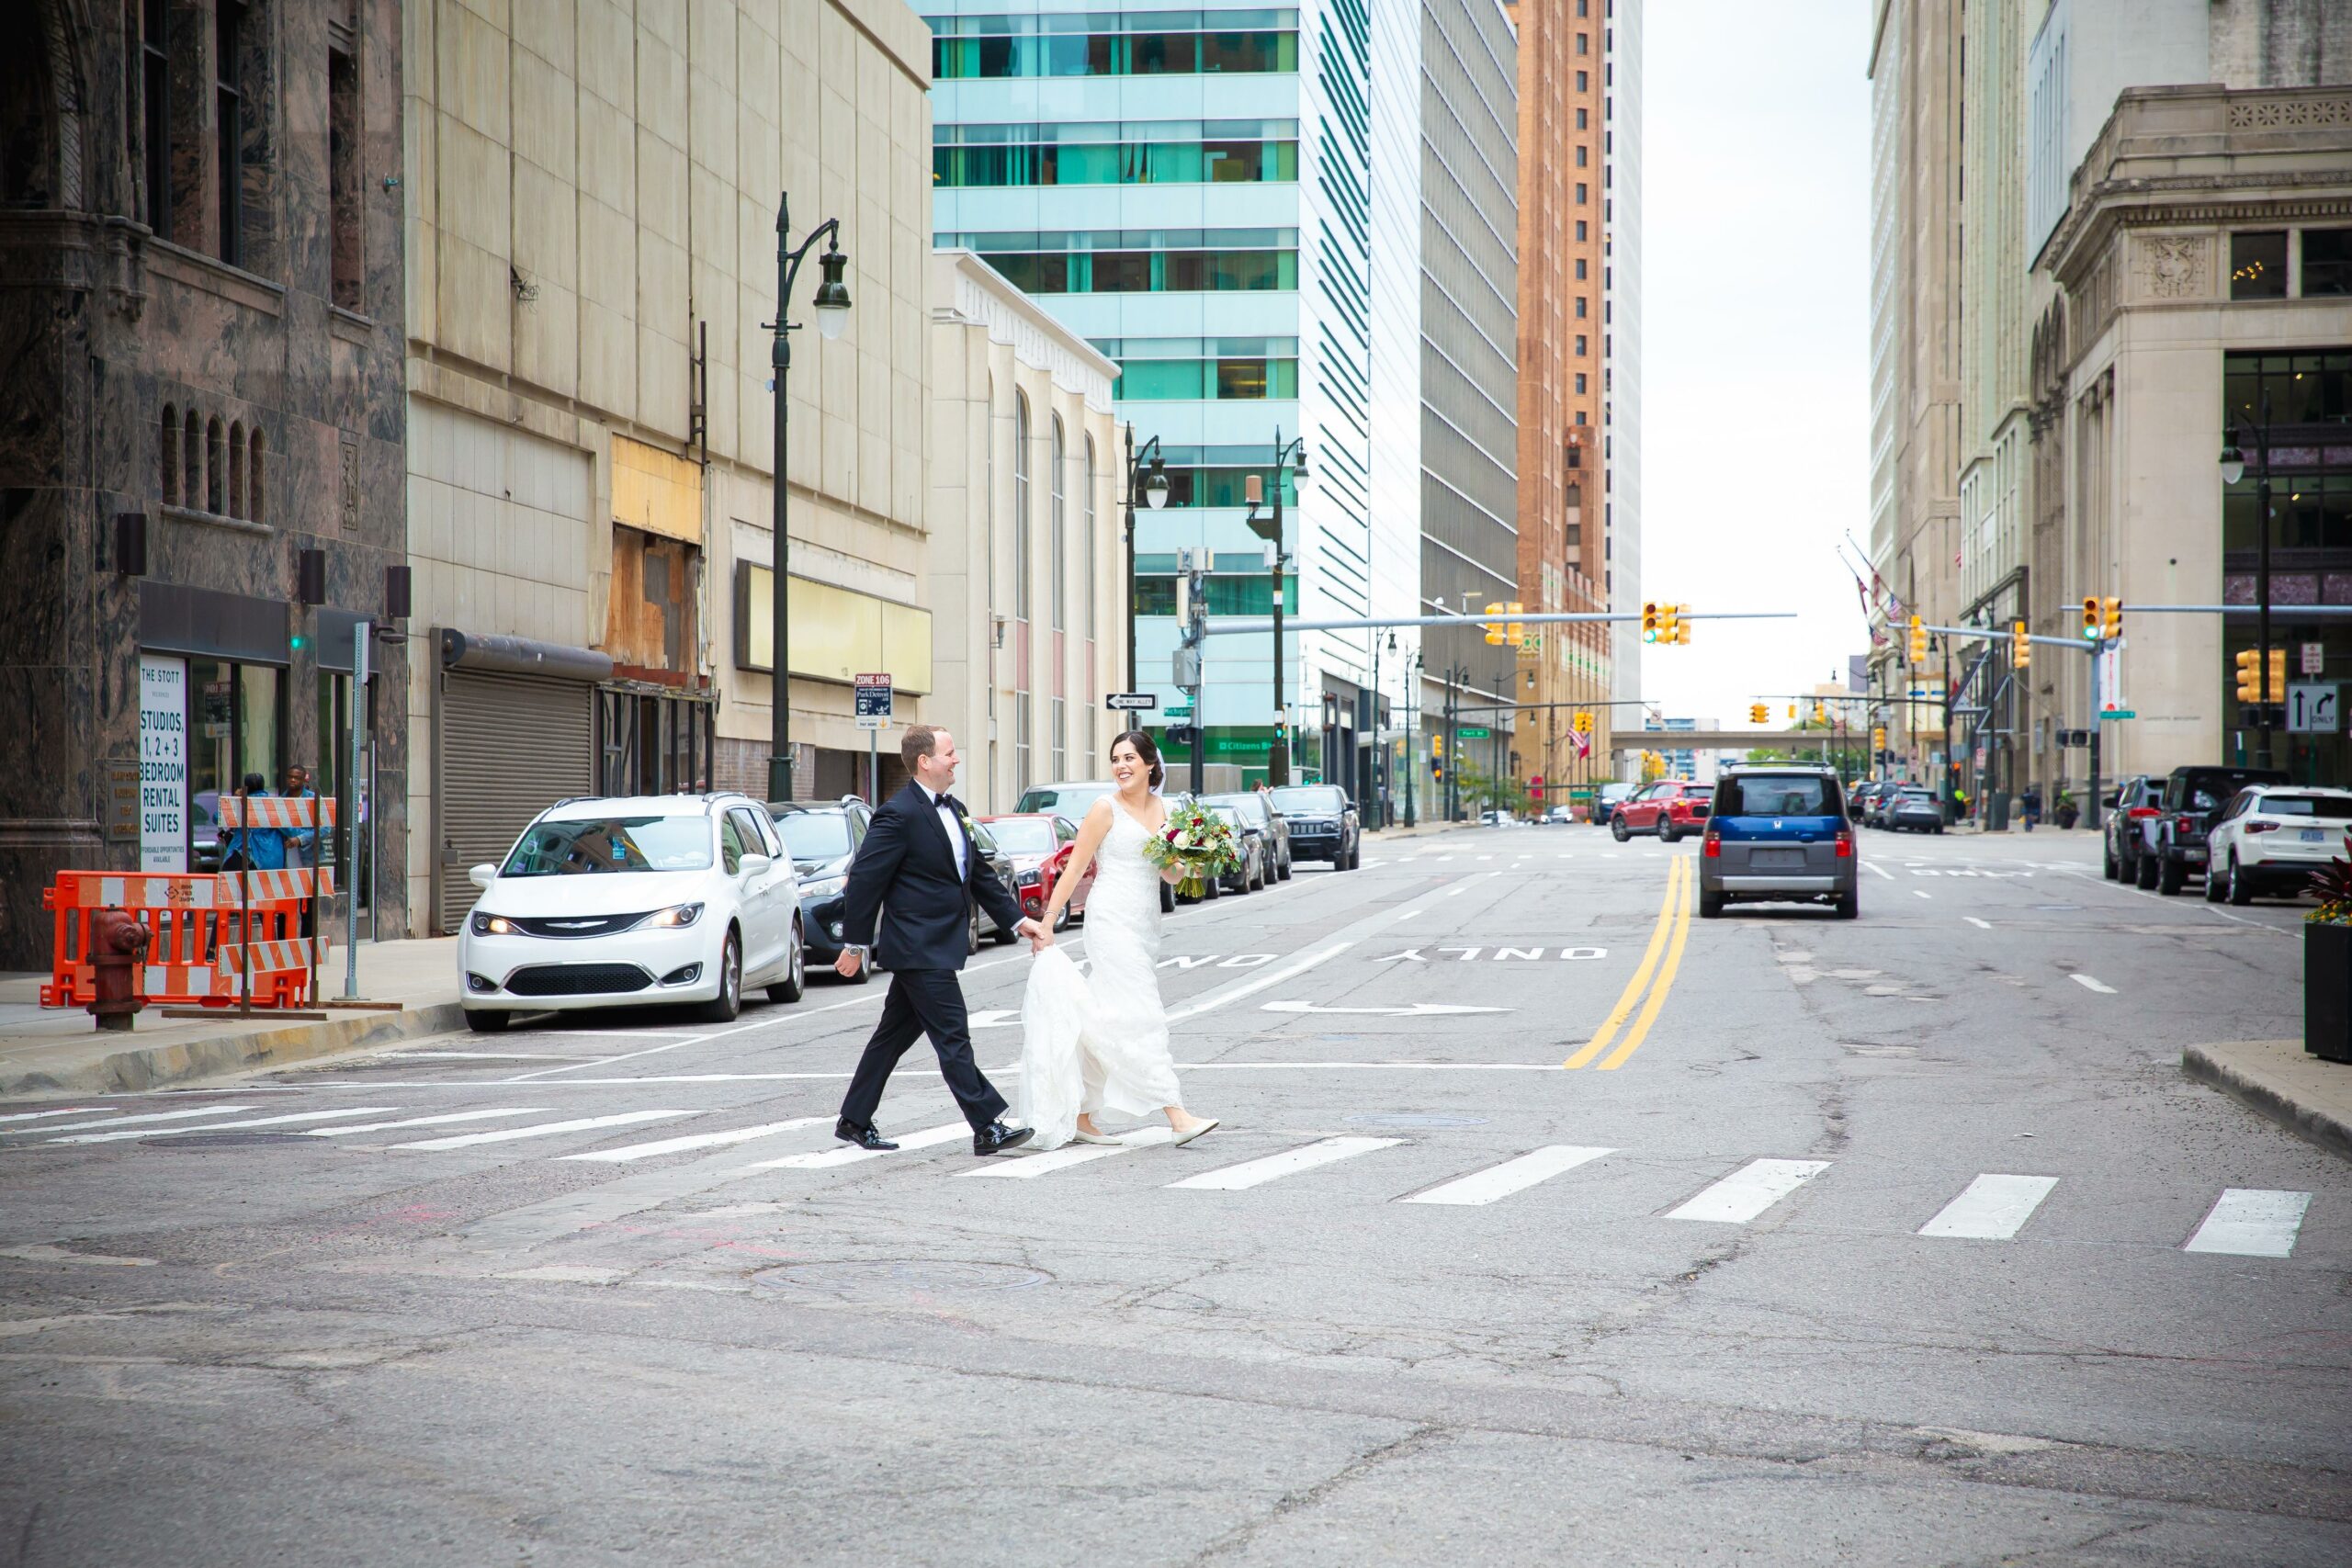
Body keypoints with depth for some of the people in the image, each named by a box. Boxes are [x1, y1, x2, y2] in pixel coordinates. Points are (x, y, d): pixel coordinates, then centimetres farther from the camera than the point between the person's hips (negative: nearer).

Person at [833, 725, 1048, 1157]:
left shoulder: (954, 810, 13)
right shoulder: (899, 815, -16)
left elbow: (979, 873, 20)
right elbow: (864, 880, -14)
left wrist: (1017, 920, 14)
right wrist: (855, 945, -11)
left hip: (938, 946, 9)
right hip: (920, 948, -9)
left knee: (894, 1036, 15)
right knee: (953, 1038, -7)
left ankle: (854, 1122, 23)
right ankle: (987, 1129, -5)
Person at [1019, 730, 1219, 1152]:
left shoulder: (1161, 809, 13)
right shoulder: (1106, 809, -4)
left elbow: (1171, 875, 18)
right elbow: (1075, 869, -4)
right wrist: (1046, 923, -7)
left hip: (1145, 923, 7)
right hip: (1112, 920, -7)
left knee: (1105, 1025, 9)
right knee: (1140, 1017, -11)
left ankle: (1081, 1117, 15)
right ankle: (1177, 1116, -17)